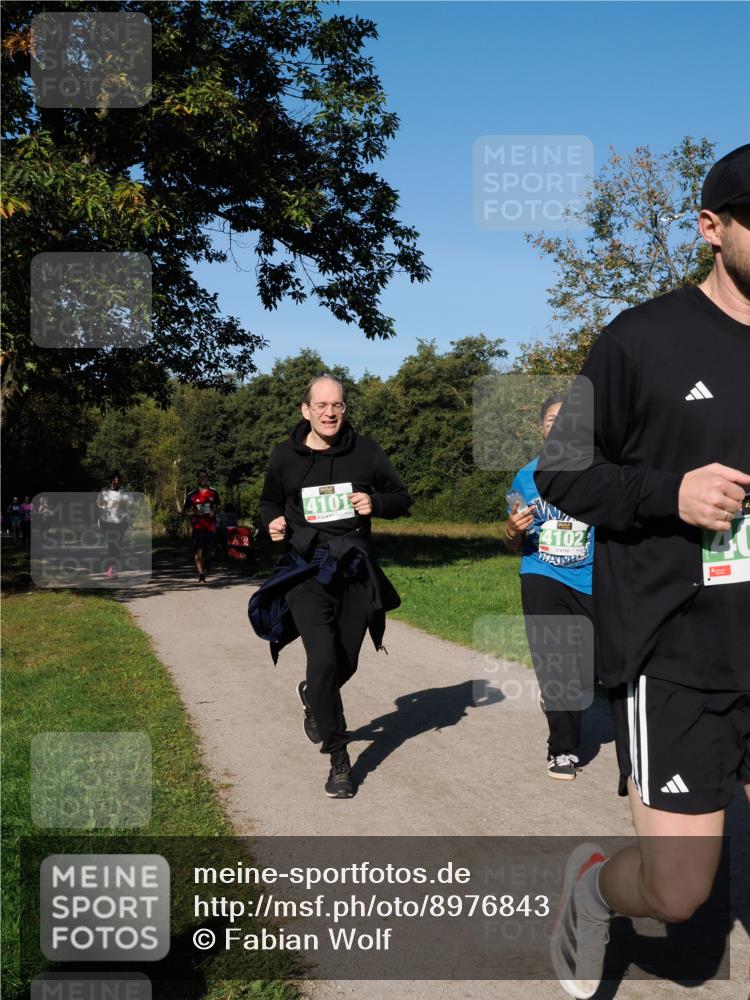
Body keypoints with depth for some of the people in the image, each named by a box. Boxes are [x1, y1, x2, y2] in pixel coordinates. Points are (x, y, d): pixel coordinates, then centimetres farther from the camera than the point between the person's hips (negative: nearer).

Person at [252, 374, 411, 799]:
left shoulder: (365, 450, 0)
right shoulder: (285, 456, 2)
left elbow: (402, 497, 8)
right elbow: (270, 501, 18)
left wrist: (376, 503, -14)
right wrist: (273, 521, -4)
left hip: (356, 570, 2)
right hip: (307, 571, -2)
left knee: (346, 664, 11)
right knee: (323, 659, -17)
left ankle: (312, 694, 49)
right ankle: (339, 759, -2)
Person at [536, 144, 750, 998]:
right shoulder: (643, 339, -6)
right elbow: (559, 472, -4)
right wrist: (670, 491, -18)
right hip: (674, 657, -4)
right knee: (677, 893, 0)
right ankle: (592, 883, 34)